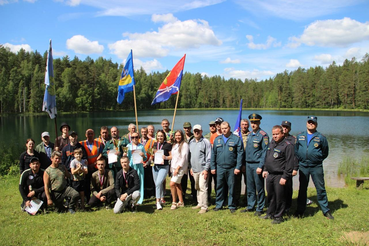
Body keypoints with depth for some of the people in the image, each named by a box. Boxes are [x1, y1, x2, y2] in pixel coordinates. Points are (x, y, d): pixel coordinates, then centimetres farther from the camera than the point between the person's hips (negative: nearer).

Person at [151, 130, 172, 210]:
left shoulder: (168, 145, -6)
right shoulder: (155, 145, 10)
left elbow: (172, 156, -4)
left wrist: (166, 157, -21)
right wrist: (152, 156, -3)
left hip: (164, 167, -5)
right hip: (155, 166, 6)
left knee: (159, 183, -18)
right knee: (157, 184, 12)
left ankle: (158, 201, -9)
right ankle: (161, 199, 30)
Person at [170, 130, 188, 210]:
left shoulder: (184, 145, -8)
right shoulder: (174, 145, 16)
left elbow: (184, 157, -14)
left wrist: (178, 168, -17)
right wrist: (171, 167, 9)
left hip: (180, 167, -8)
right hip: (174, 167, 8)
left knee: (172, 184, -15)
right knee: (177, 184, 10)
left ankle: (174, 202, -5)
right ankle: (181, 202, 18)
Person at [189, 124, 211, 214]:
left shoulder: (206, 142, -7)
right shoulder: (191, 142, 13)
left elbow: (209, 157, -10)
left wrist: (206, 169, -14)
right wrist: (190, 167, 12)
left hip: (203, 169, -7)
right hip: (194, 169, 7)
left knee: (202, 188, -9)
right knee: (197, 188, 15)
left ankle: (204, 207, -4)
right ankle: (200, 203, 27)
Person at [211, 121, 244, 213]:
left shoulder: (236, 139, 0)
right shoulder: (217, 139, 10)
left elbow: (240, 154, -3)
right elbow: (213, 154, 11)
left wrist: (238, 167, -9)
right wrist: (213, 167, 5)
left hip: (231, 168, -3)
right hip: (220, 168, 3)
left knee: (231, 187, 5)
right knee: (219, 187, 9)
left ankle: (231, 206, 17)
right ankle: (218, 204, 20)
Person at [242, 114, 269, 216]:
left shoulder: (263, 135, -9)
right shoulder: (249, 135, 12)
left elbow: (265, 152, -13)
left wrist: (260, 166, -17)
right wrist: (244, 164, 13)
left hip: (257, 165, -6)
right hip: (248, 164, 7)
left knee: (259, 188, 3)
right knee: (250, 187, 13)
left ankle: (260, 208, 13)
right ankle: (250, 206, 24)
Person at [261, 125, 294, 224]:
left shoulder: (287, 146, -12)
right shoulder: (271, 143, 13)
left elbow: (290, 163, -15)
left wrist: (285, 177, -17)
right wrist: (265, 169, 17)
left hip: (279, 176, -7)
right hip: (270, 175, 7)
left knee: (279, 197, 2)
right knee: (270, 196, 17)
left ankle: (278, 217, 15)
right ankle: (270, 213, 32)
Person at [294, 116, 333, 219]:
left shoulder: (321, 137, 1)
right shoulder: (299, 136, 8)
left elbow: (325, 152, 9)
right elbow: (295, 150, 17)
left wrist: (318, 160, 7)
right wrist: (299, 160, 11)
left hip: (316, 167, -2)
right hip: (303, 167, 2)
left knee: (321, 189, 1)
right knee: (302, 189, 9)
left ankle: (326, 210, 13)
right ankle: (300, 210, 18)